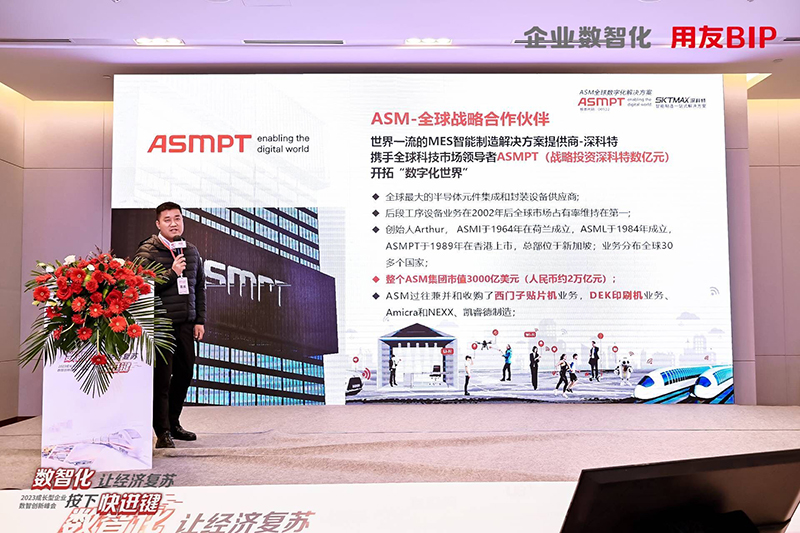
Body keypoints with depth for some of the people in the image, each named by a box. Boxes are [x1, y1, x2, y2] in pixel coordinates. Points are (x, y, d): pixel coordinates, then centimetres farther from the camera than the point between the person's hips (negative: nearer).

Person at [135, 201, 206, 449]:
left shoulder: (191, 251, 13)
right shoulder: (147, 251, -4)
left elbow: (200, 287, 17)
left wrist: (200, 320, 12)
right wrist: (172, 273, -18)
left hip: (186, 324, 6)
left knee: (185, 373, 11)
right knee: (161, 377, -5)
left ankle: (173, 423, 28)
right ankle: (162, 431, 6)